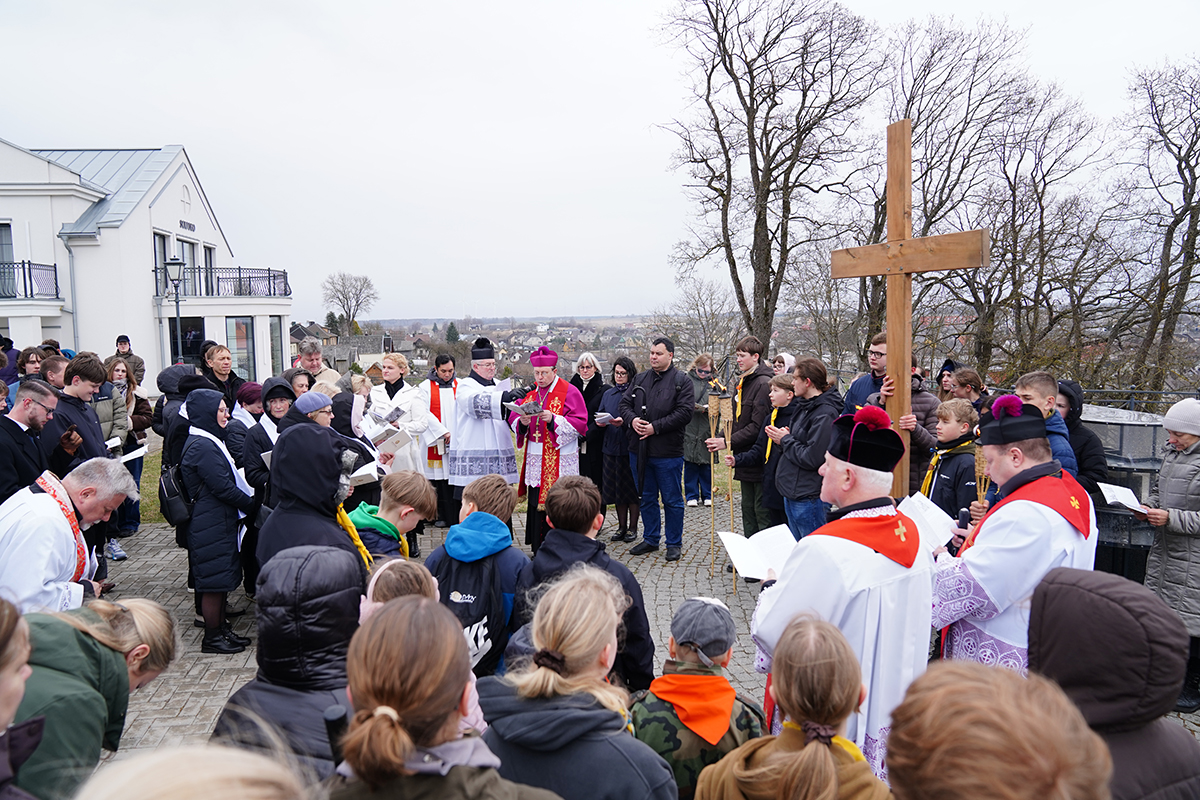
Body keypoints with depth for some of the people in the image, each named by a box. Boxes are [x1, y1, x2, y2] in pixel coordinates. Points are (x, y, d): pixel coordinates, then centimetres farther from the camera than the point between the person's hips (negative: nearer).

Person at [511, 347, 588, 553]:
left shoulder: (569, 392, -4)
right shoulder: (529, 392, 12)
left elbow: (580, 423, -10)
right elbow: (513, 419, 10)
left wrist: (553, 419, -22)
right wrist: (522, 422, -14)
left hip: (560, 461, -5)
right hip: (535, 459, 5)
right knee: (536, 505, 7)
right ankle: (539, 553, 18)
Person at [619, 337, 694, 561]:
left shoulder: (681, 380, -5)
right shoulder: (639, 379, 12)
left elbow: (684, 412, -13)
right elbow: (624, 403, 12)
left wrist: (656, 427, -17)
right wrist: (632, 419, -10)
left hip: (668, 451, -5)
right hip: (639, 449, 5)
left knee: (672, 500, 4)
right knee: (646, 498, 15)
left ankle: (674, 543, 17)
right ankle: (651, 539, 29)